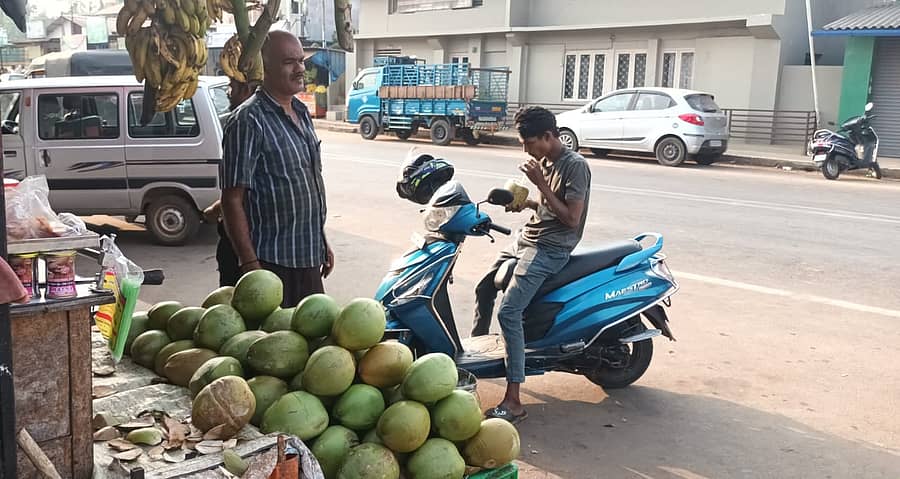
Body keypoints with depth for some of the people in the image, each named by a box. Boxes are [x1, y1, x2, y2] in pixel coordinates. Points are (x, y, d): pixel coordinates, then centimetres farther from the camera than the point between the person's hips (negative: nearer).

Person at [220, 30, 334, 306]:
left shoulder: (302, 114, 11)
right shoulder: (249, 121, -14)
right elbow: (232, 200, -16)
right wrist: (250, 264, -20)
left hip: (309, 257, 8)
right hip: (273, 262, -8)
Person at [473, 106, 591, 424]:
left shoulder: (574, 166, -16)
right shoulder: (544, 161, 11)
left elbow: (571, 219, -20)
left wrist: (540, 183, -21)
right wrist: (526, 203, 4)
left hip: (550, 249, -10)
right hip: (526, 239, 10)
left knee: (508, 312, -23)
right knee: (484, 289, 21)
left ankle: (513, 401, -22)